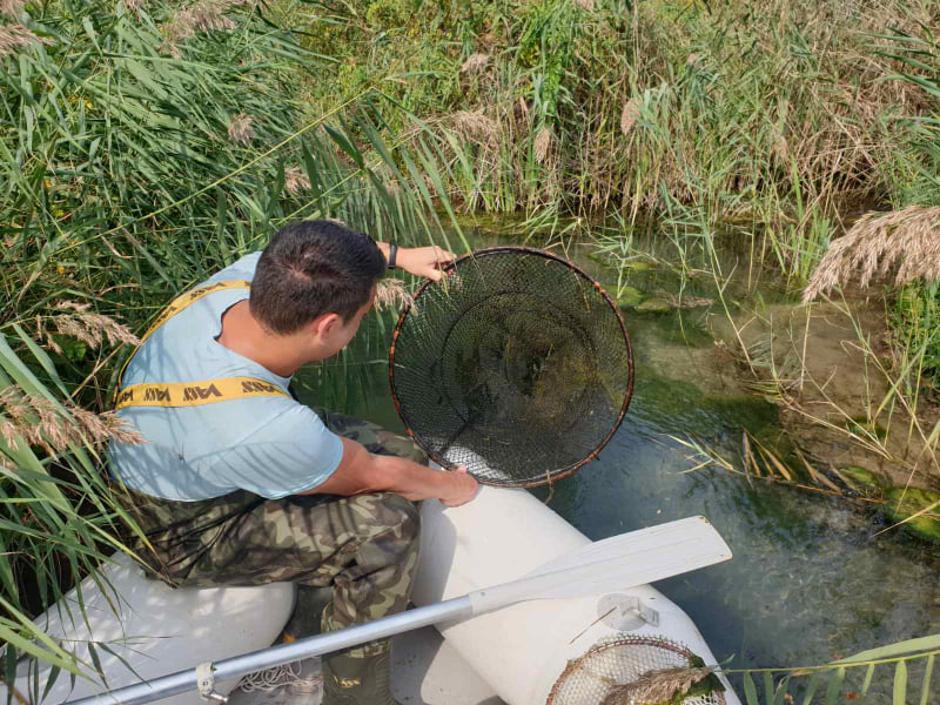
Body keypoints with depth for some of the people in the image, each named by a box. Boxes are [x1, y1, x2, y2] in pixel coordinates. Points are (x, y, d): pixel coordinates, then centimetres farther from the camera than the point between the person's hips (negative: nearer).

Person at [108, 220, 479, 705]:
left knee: (403, 453, 2)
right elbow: (375, 476, -22)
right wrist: (451, 488, -4)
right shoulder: (265, 430, -42)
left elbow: (306, 247, 2)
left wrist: (396, 255, 4)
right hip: (190, 541, -8)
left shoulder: (246, 278, -24)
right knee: (386, 521, -23)